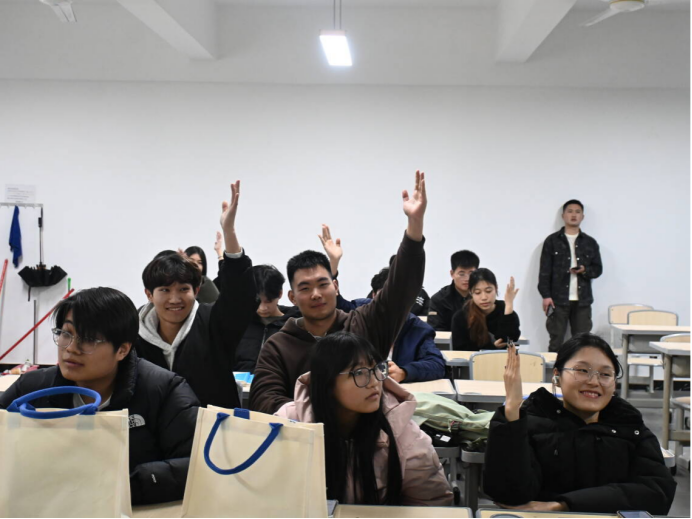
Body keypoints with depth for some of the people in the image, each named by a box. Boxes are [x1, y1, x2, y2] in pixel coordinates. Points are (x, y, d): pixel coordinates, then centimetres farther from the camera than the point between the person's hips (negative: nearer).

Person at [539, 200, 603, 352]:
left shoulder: (590, 242, 11)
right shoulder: (552, 241, 4)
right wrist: (545, 295, -9)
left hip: (582, 301, 2)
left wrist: (585, 270, -10)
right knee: (556, 342, 0)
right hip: (558, 300, -2)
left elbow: (598, 269, 12)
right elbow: (545, 271, 0)